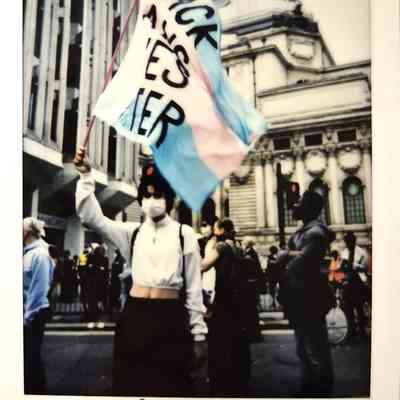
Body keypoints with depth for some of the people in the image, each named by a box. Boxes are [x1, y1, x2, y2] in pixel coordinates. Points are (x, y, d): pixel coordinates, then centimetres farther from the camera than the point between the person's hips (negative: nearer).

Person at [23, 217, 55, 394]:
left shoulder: (39, 254, -17)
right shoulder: (28, 252, 7)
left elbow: (38, 289, -19)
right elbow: (26, 285, 11)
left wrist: (28, 316, -17)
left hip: (33, 314, -8)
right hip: (26, 311, 8)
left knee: (31, 355, 5)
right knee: (26, 354, 18)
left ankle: (37, 391, 21)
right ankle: (28, 389, 34)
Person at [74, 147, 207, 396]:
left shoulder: (184, 234, 0)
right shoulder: (132, 232, 8)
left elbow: (194, 286, 1)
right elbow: (92, 217, -2)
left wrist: (199, 334, 0)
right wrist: (86, 175, -13)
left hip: (172, 319, -2)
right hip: (135, 317, 3)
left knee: (170, 385, 7)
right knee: (131, 384, 11)